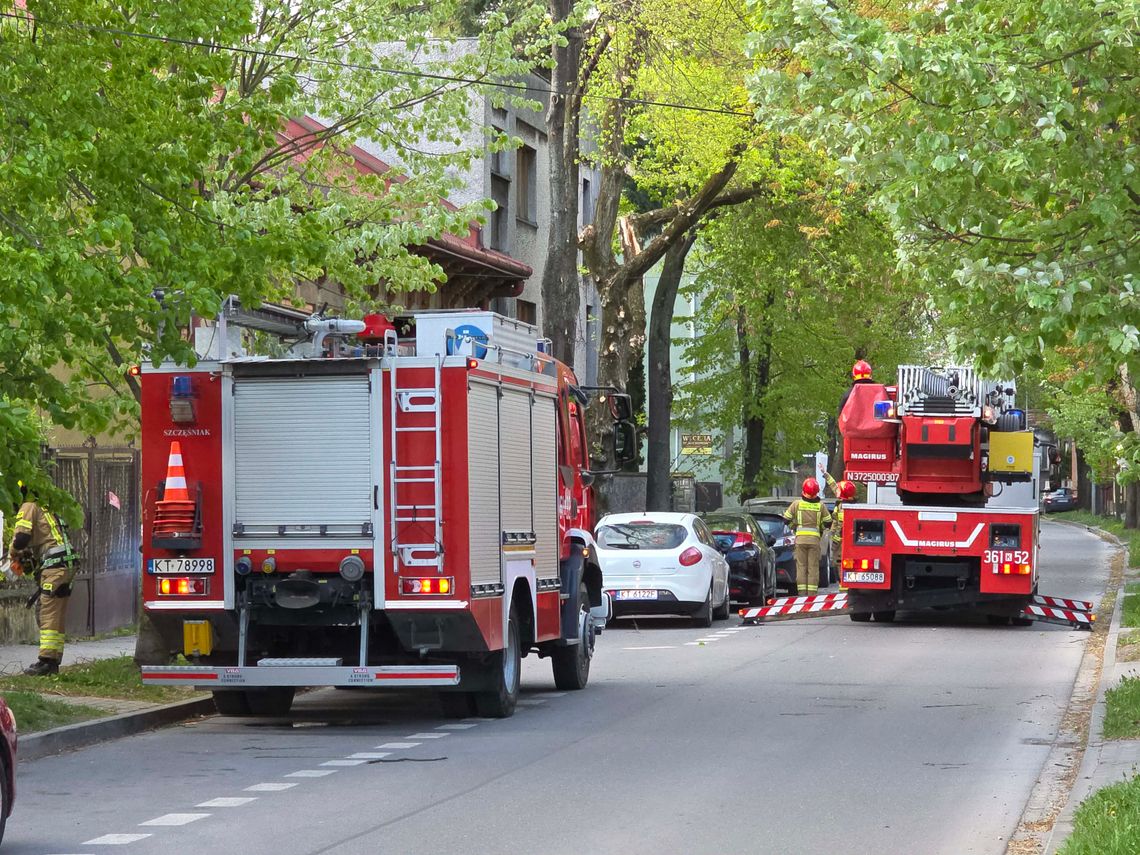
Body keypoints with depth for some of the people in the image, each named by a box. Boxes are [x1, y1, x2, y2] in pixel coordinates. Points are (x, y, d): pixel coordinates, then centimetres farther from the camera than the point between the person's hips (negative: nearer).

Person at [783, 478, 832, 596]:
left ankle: (802, 592, 1)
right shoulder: (820, 505, 0)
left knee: (801, 566, 5)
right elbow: (828, 522, 6)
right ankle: (812, 594, -1)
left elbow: (786, 519, 2)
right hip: (814, 538, 0)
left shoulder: (797, 504, -1)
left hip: (800, 538, 0)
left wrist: (794, 527, 19)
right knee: (813, 567, 3)